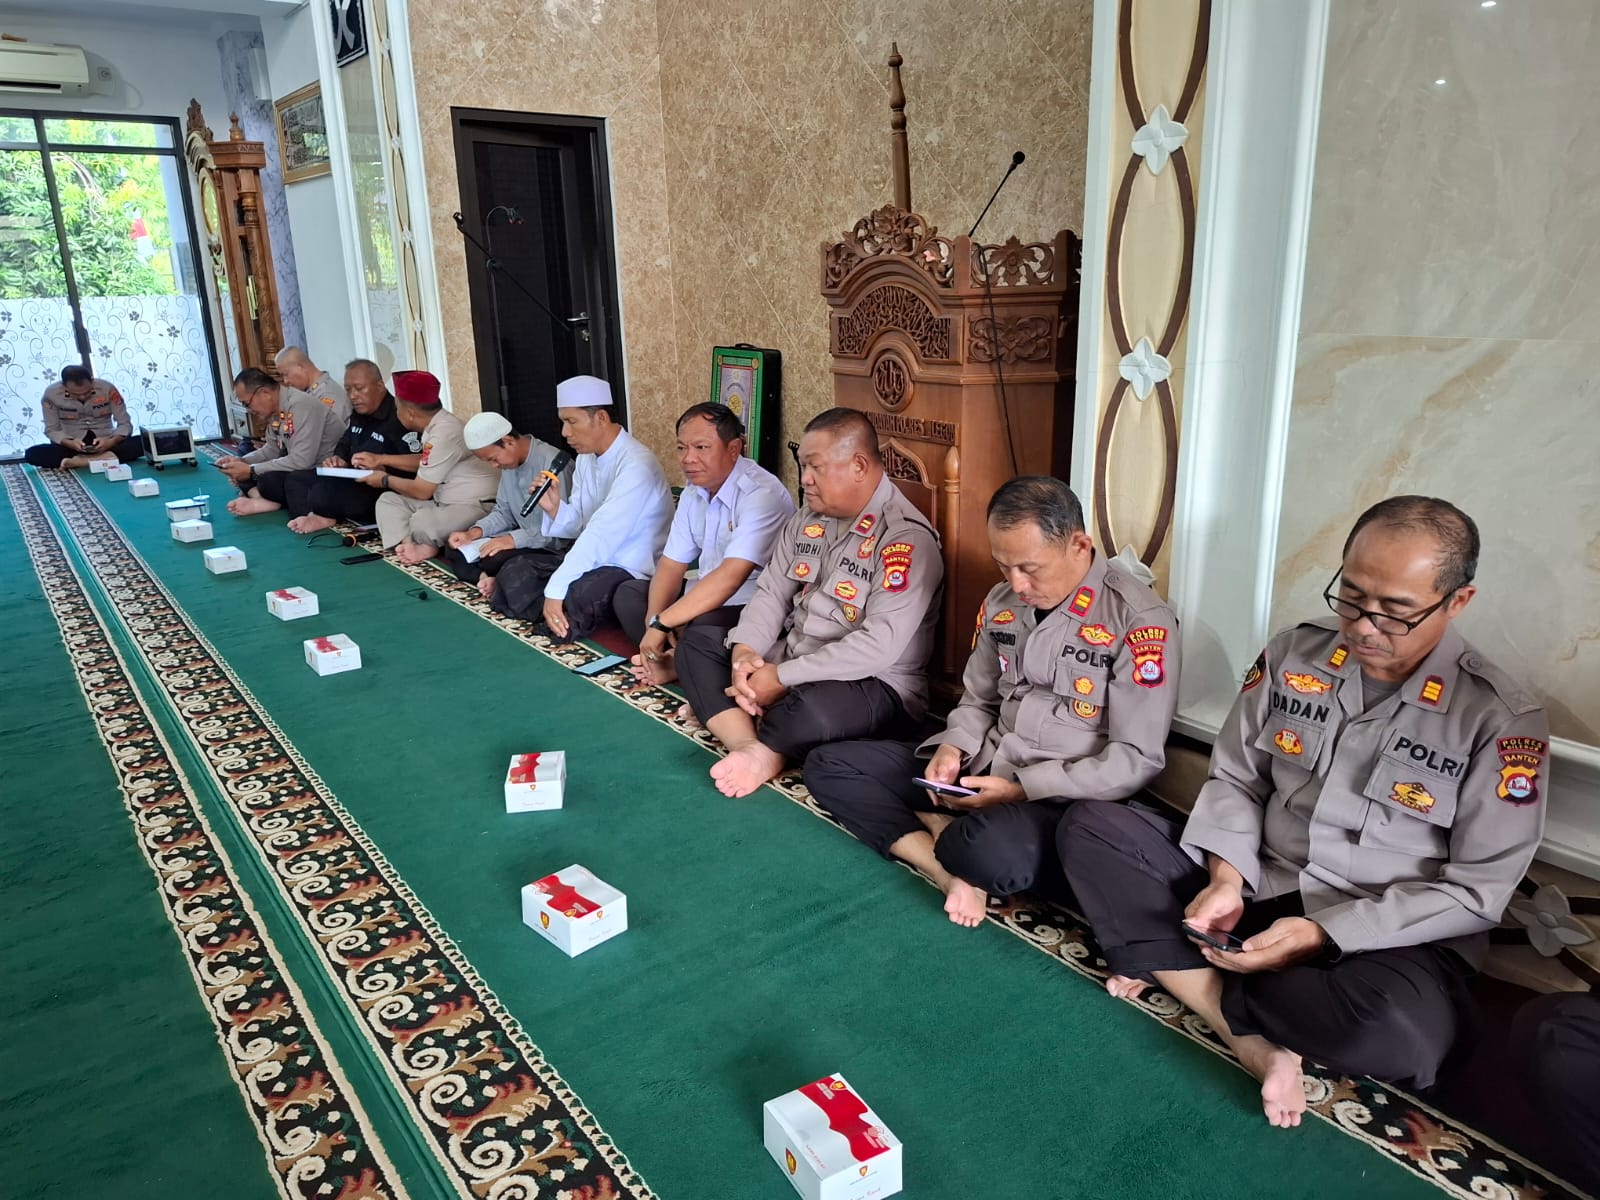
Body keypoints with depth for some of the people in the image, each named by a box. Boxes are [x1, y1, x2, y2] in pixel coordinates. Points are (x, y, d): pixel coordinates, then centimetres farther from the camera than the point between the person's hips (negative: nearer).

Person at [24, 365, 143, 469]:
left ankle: (78, 461, -35)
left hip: (104, 444, 0)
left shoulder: (107, 389, -13)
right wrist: (70, 443, -25)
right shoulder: (51, 394, -11)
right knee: (31, 454, -28)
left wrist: (111, 442, -30)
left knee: (142, 443, -31)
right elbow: (52, 430, -3)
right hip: (73, 446, 1)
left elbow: (125, 424, -9)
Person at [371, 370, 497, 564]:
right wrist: (380, 459, 28)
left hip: (477, 505, -11)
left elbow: (421, 491, -16)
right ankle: (410, 546, -17)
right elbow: (425, 462, 29)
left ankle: (427, 546, -3)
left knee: (422, 523, -35)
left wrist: (386, 480, 3)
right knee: (388, 500, 5)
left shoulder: (443, 435, -23)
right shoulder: (436, 423, 7)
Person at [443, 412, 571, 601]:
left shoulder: (551, 461, -21)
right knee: (454, 553, 0)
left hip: (552, 550, -10)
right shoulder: (509, 464, 9)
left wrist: (514, 539, -29)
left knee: (494, 560, -32)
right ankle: (488, 580, -19)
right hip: (522, 541, 10)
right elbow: (503, 512, 17)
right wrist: (475, 532, 0)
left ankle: (493, 583, -6)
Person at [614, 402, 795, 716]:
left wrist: (661, 623, -29)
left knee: (702, 629, -36)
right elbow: (672, 564, 5)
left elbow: (730, 577, -33)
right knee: (628, 593, 7)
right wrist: (654, 619, -14)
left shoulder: (761, 494, -24)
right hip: (708, 596, 9)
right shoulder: (694, 492, 5)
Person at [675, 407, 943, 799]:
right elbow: (771, 592, 8)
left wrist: (782, 677, -25)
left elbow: (879, 645, -28)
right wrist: (745, 651, -13)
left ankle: (754, 750, -7)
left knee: (812, 709, -41)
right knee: (695, 643, 0)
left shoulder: (907, 539, -20)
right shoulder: (807, 519, 7)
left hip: (874, 685, -8)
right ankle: (750, 747, -23)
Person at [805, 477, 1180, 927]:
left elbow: (1137, 760, -15)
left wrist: (1021, 789, -20)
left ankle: (937, 830, -8)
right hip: (985, 767, 7)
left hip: (1065, 799, -7)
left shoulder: (1139, 619, -16)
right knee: (827, 765, -3)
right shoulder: (1002, 601, 5)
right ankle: (949, 871, -18)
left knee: (993, 848, -43)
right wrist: (953, 748, -7)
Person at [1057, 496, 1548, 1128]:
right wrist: (1226, 877, -14)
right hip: (1256, 887, 4)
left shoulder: (1501, 719, -12)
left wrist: (1324, 933, -21)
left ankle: (1177, 968, -12)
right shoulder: (1292, 654, -1)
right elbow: (1235, 779, 4)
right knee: (1088, 826, -12)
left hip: (1388, 933, -3)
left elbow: (1475, 892, -11)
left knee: (1395, 1037, -39)